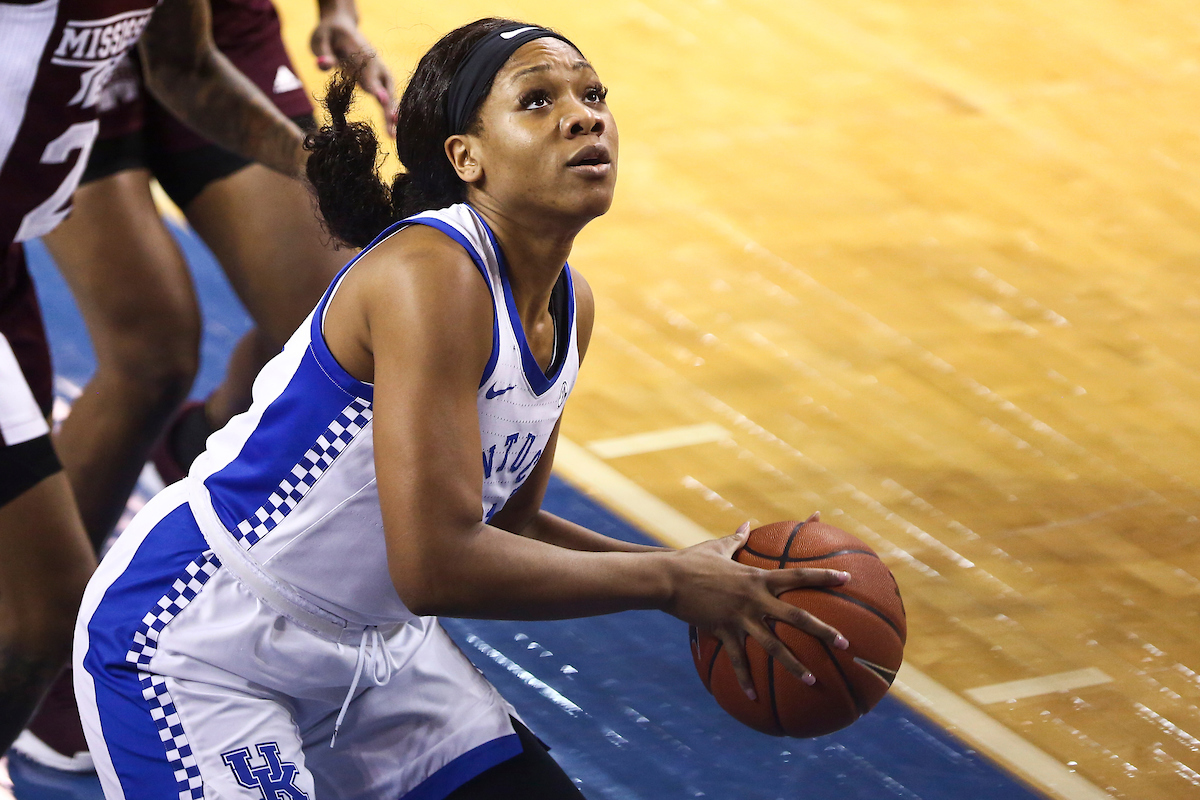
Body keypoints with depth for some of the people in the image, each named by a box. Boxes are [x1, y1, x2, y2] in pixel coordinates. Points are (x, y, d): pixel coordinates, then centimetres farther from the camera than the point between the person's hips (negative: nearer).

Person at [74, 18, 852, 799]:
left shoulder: (572, 306, 1)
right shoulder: (431, 273, -26)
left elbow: (506, 525, 10)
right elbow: (437, 565, -32)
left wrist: (692, 576, -3)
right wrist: (667, 581, -22)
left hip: (371, 643, 9)